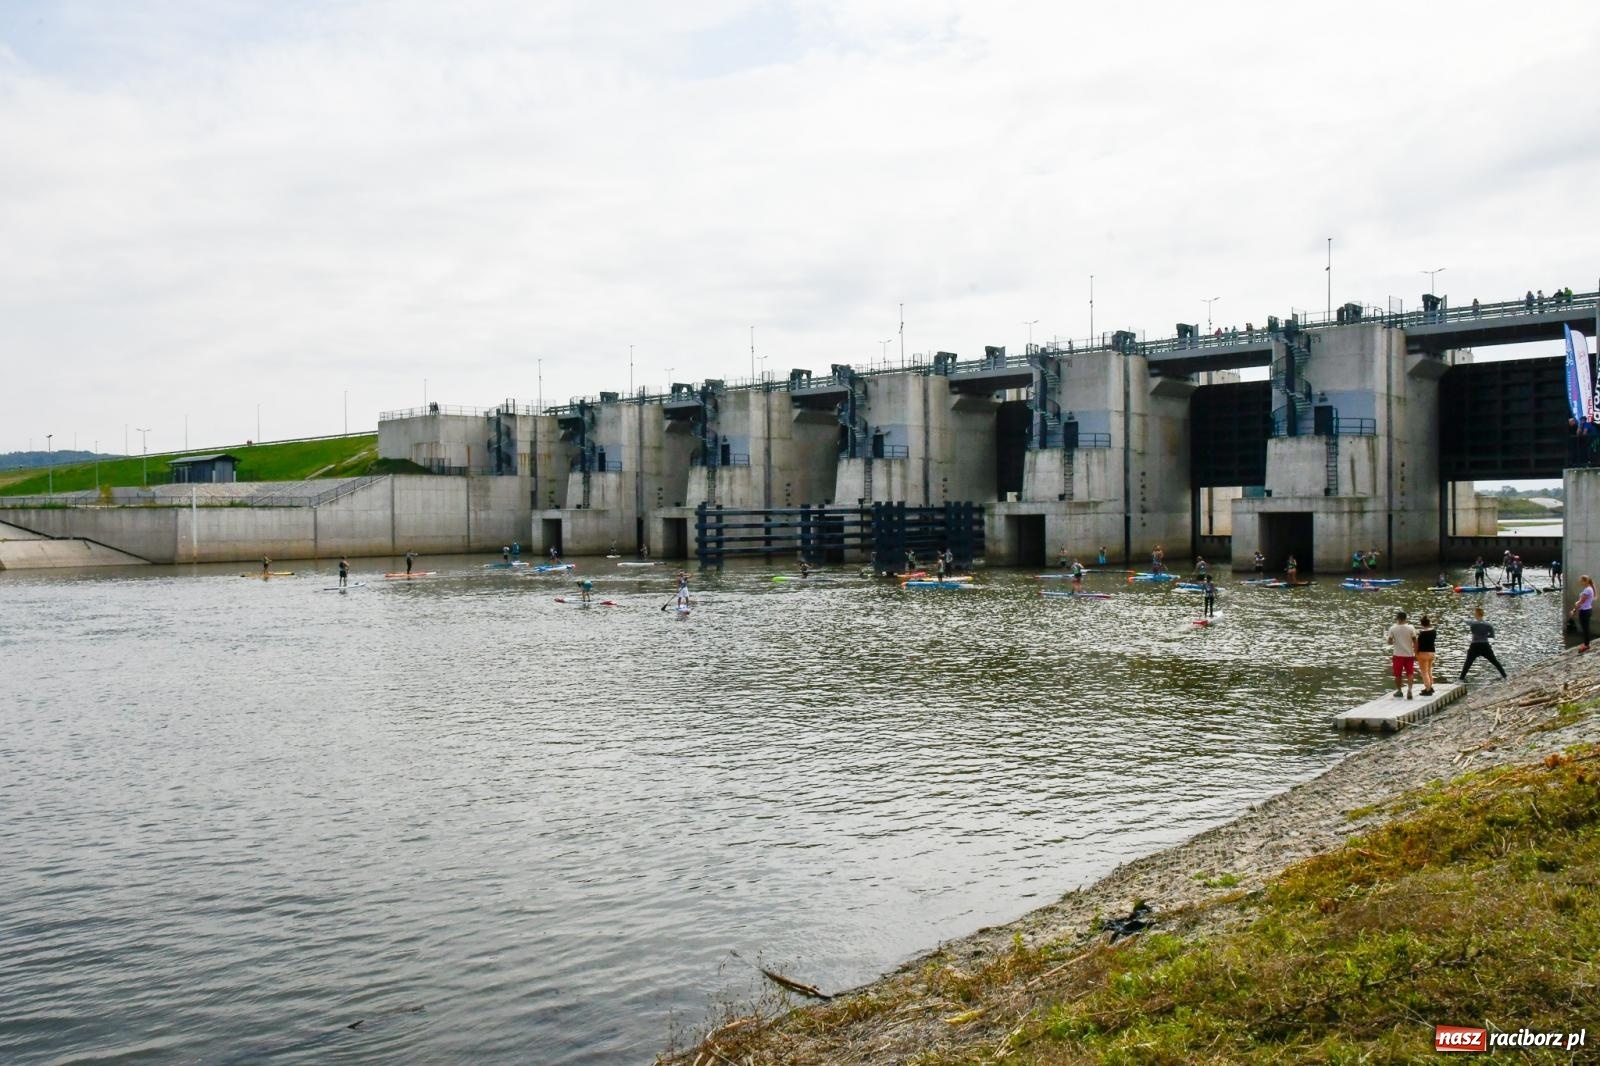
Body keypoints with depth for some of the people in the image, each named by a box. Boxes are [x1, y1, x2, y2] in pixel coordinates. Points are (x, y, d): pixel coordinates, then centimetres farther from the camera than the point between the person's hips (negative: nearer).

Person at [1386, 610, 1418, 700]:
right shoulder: (1410, 628, -5)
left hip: (1398, 655, -1)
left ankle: (1399, 691, 22)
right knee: (1410, 674, 7)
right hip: (1409, 654, 1)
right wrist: (1416, 653, 4)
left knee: (1397, 674, 13)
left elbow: (1390, 642, -3)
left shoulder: (1392, 628, -8)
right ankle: (1409, 690, -12)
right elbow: (1415, 642, -4)